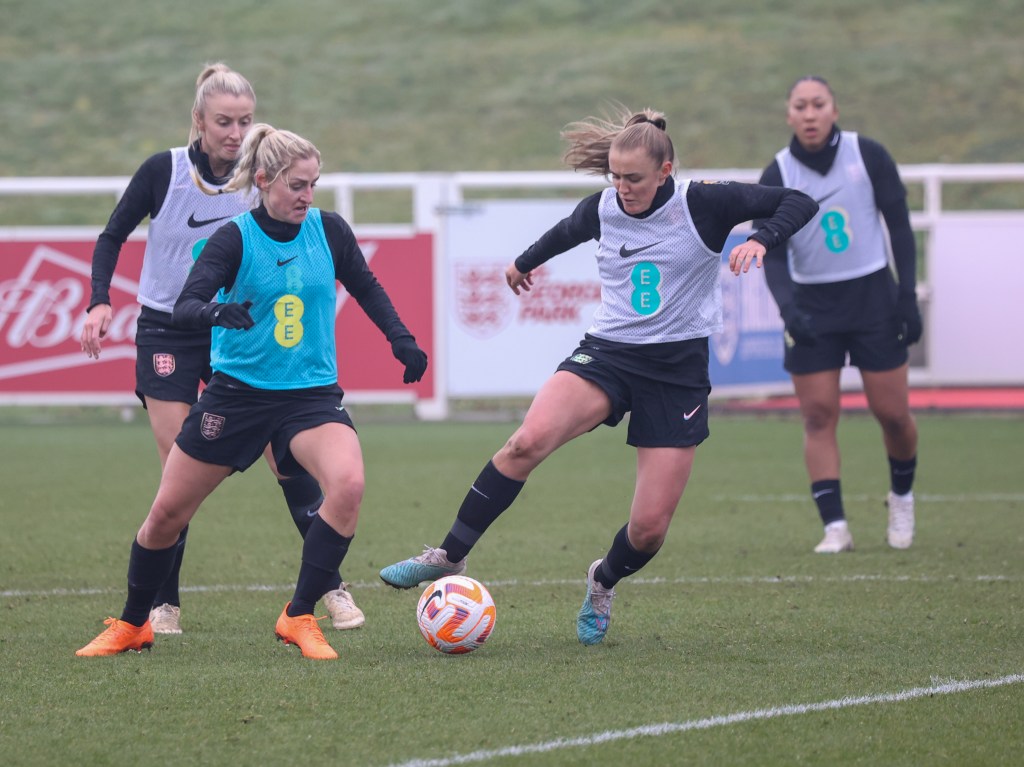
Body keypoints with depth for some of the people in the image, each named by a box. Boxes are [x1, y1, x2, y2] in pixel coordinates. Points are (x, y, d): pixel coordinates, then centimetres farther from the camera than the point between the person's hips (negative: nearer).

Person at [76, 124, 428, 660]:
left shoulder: (328, 230, -1)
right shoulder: (234, 238, -10)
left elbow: (366, 288, 16)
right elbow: (184, 307, -21)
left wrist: (401, 338, 5)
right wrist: (216, 312, -43)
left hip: (311, 394, 1)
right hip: (237, 391, -1)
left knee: (348, 483, -28)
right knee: (168, 513, 4)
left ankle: (299, 618, -16)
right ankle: (132, 626, 28)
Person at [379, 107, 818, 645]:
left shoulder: (703, 206, -9)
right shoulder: (602, 210, 2)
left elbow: (798, 203, -6)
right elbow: (565, 232, 26)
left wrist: (759, 241, -25)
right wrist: (526, 260, 44)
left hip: (679, 370, -2)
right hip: (606, 352, 2)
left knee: (650, 528, -4)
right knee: (529, 440, -29)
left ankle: (604, 581, 32)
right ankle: (449, 557, -20)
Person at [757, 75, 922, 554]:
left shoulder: (867, 155, -4)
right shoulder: (777, 176, -3)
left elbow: (899, 224, 1)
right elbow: (772, 253, -7)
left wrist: (908, 295, -4)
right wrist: (787, 306, -24)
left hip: (873, 295, 0)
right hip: (811, 305, 1)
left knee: (892, 413, 0)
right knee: (818, 415, -8)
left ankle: (901, 496, 27)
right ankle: (835, 527, -8)